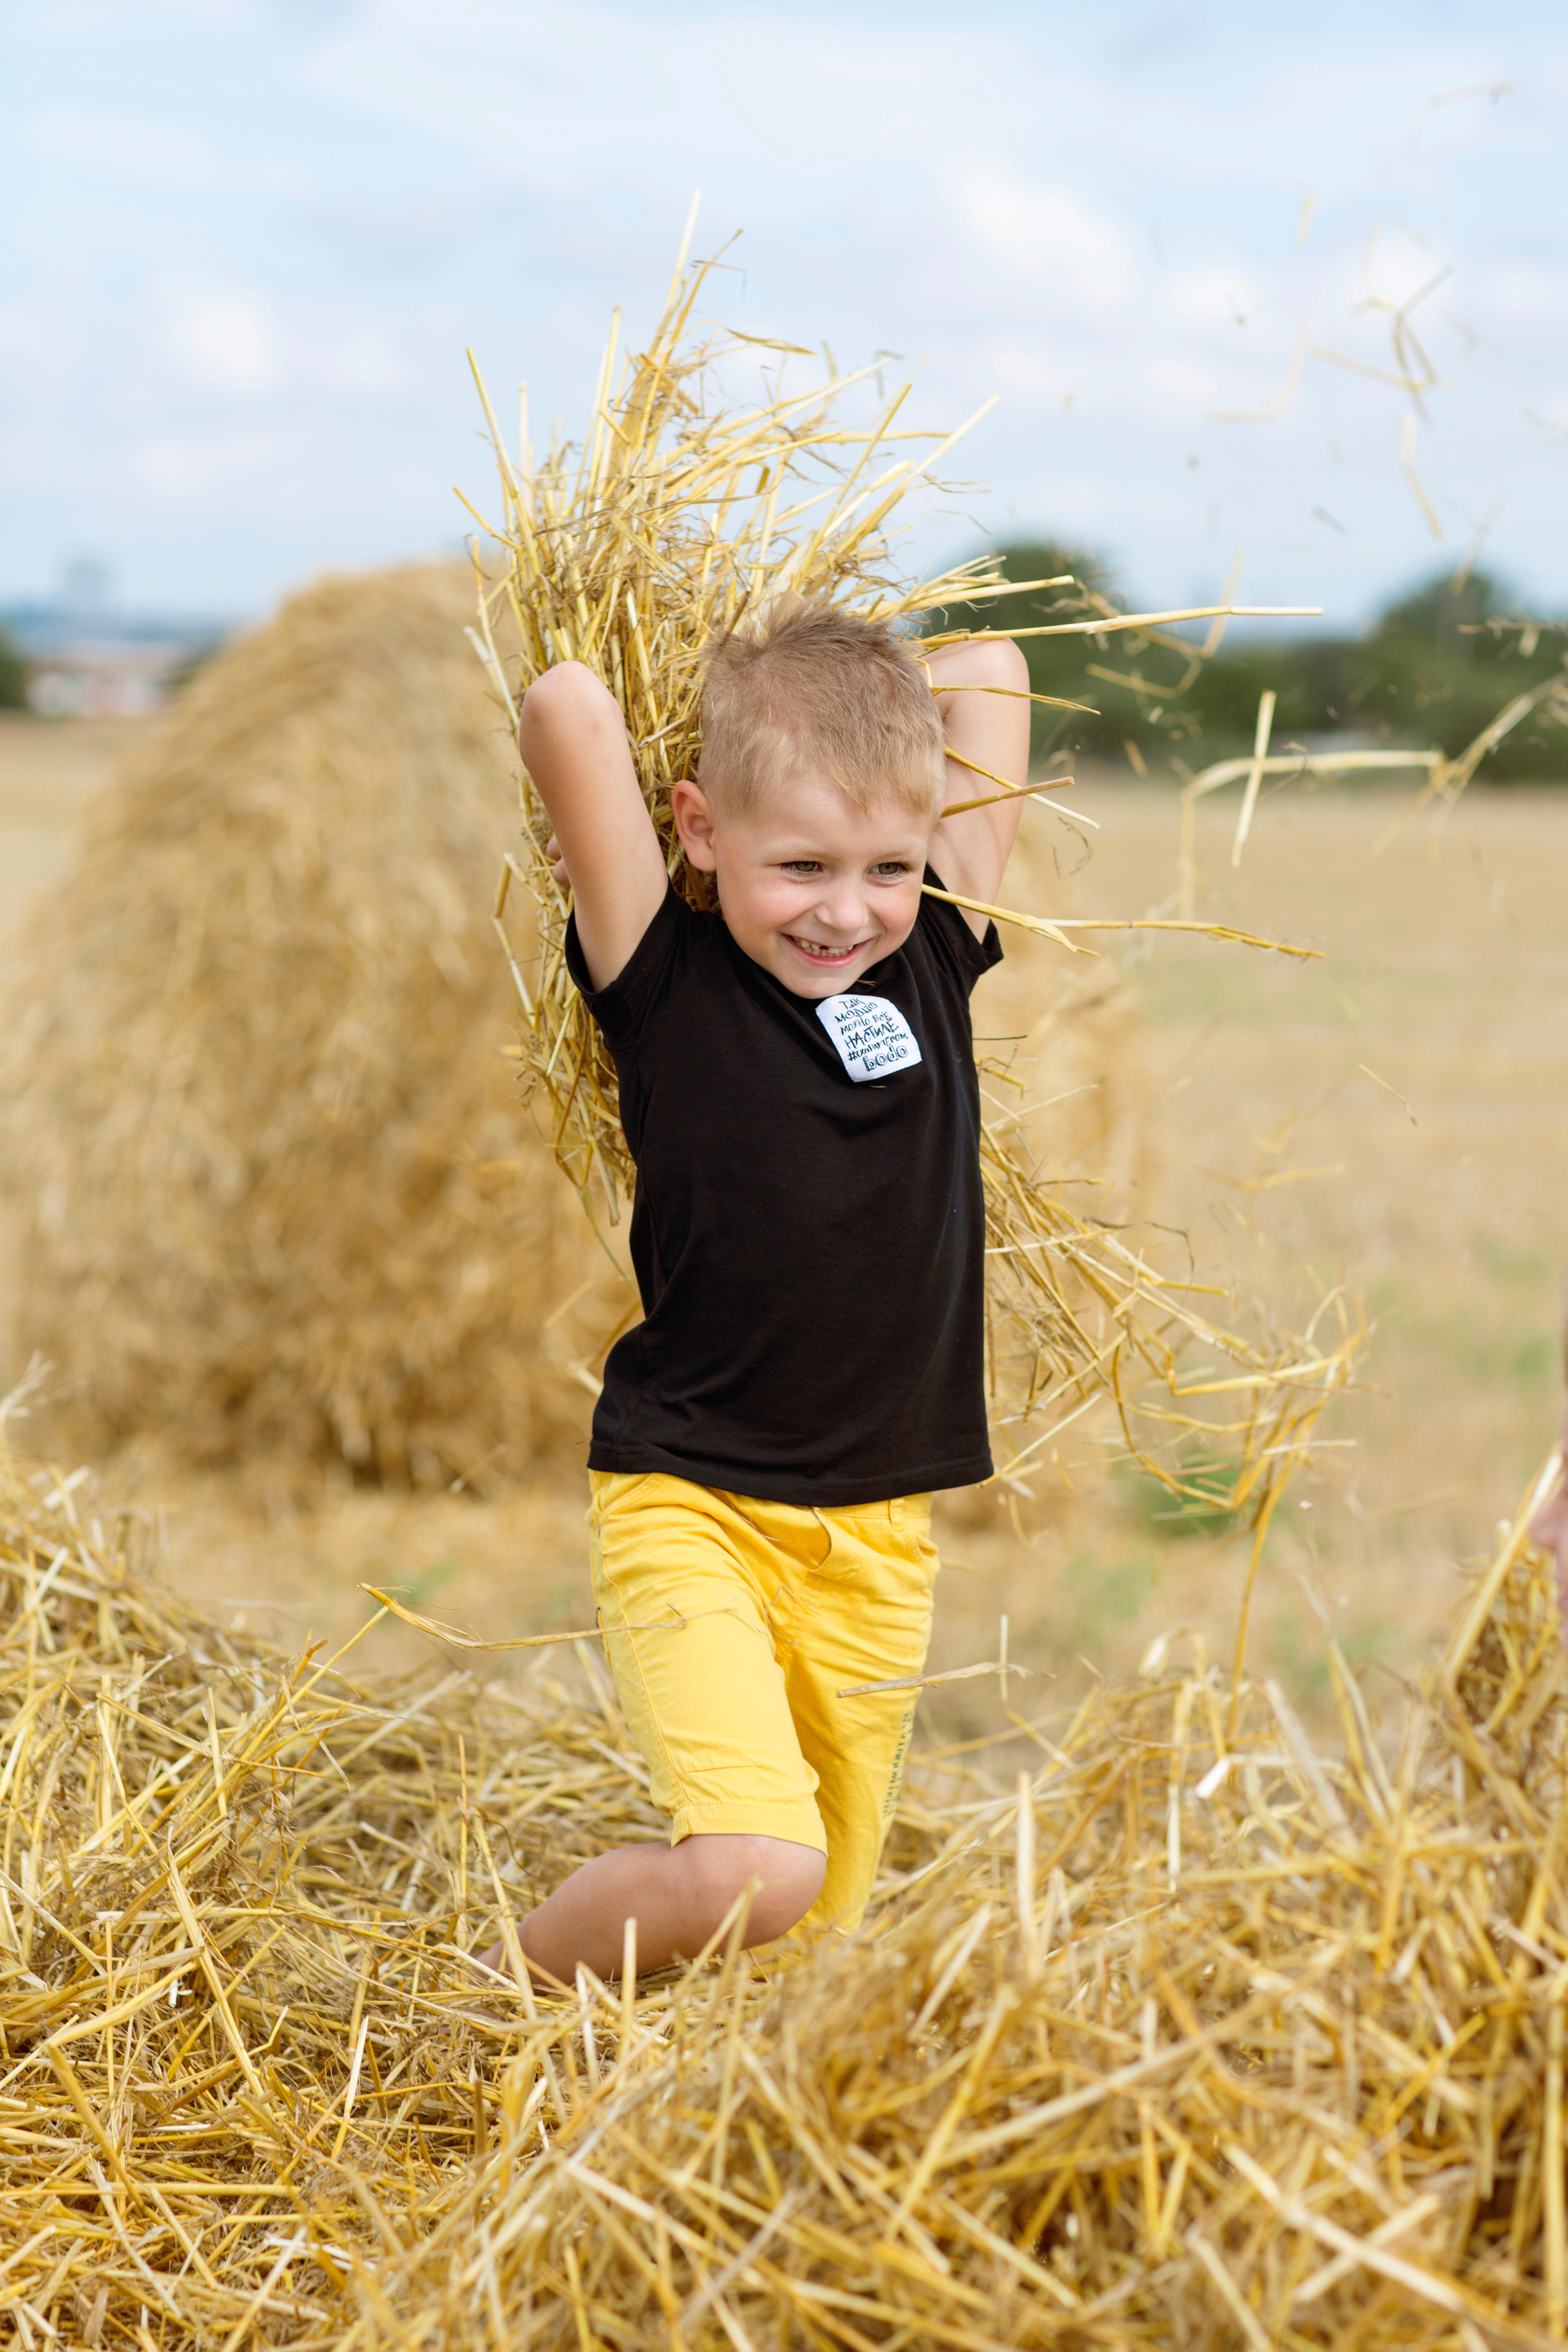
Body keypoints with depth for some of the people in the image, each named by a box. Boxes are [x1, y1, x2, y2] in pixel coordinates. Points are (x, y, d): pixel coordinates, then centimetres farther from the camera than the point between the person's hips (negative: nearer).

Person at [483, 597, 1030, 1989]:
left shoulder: (935, 959, 2)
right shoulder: (668, 985, -10)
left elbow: (994, 669, 11)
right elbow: (565, 707, -21)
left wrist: (821, 688, 9)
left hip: (879, 1533, 5)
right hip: (692, 1501, -5)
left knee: (817, 1923, 11)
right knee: (751, 1869, -23)